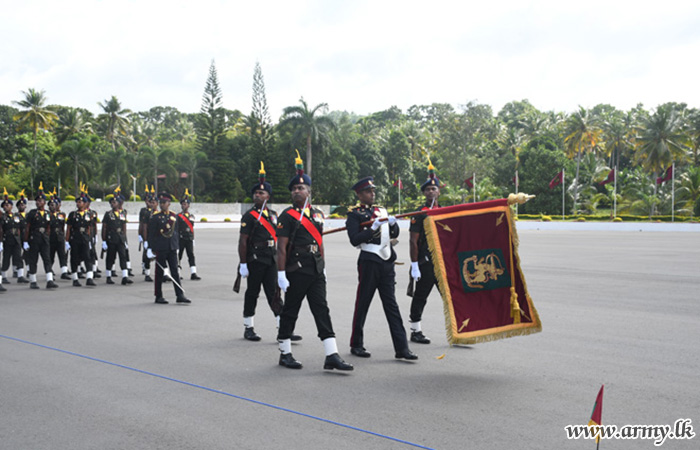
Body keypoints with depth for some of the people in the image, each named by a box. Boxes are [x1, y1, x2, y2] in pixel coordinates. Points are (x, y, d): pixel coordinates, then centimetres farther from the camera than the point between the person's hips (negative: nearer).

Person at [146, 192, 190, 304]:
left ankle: (180, 295, 0)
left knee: (175, 271, 1)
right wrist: (151, 249, -10)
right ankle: (159, 296, 11)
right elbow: (151, 234, -6)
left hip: (172, 249, 4)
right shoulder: (155, 217, -5)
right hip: (160, 249, -4)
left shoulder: (174, 216, 9)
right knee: (159, 273, 3)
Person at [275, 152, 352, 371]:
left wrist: (323, 266, 19)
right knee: (290, 312, 5)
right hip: (296, 272, -5)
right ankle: (285, 354, 18)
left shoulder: (317, 214, 12)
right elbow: (281, 248, -10)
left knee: (322, 311, 1)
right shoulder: (287, 216, -6)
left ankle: (332, 356, 0)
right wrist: (281, 274, -15)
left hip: (316, 272, 6)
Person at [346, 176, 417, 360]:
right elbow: (354, 240, -13)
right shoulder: (354, 214, -2)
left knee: (391, 304, 3)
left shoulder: (381, 210, 16)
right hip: (369, 261, -5)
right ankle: (356, 345, 17)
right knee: (362, 303, 3)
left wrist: (393, 224, -3)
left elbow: (394, 235, 17)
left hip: (386, 261, 5)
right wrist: (373, 228, -20)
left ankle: (401, 347, 1)